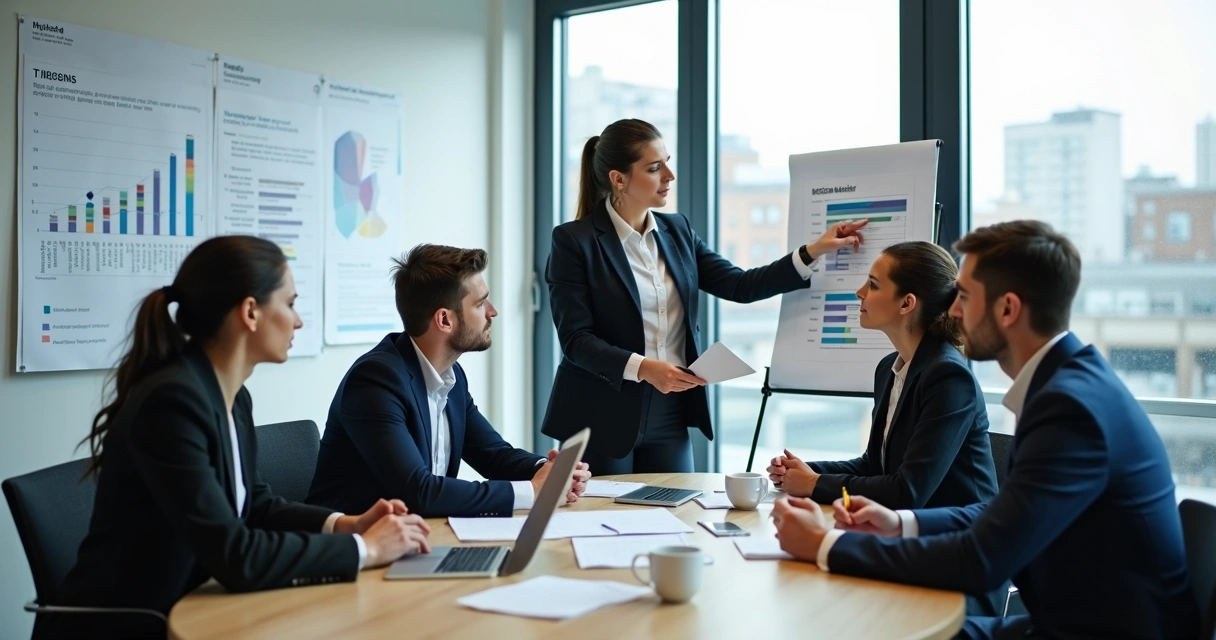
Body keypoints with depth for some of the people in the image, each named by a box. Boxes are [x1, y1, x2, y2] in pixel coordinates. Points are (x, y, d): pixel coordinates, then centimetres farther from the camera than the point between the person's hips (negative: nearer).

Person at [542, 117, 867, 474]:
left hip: (670, 419, 5)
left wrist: (814, 252, -3)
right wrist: (642, 368, -26)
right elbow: (575, 338, -13)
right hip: (602, 421, -5)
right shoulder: (574, 240, -9)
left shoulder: (677, 231, 8)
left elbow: (739, 286, 4)